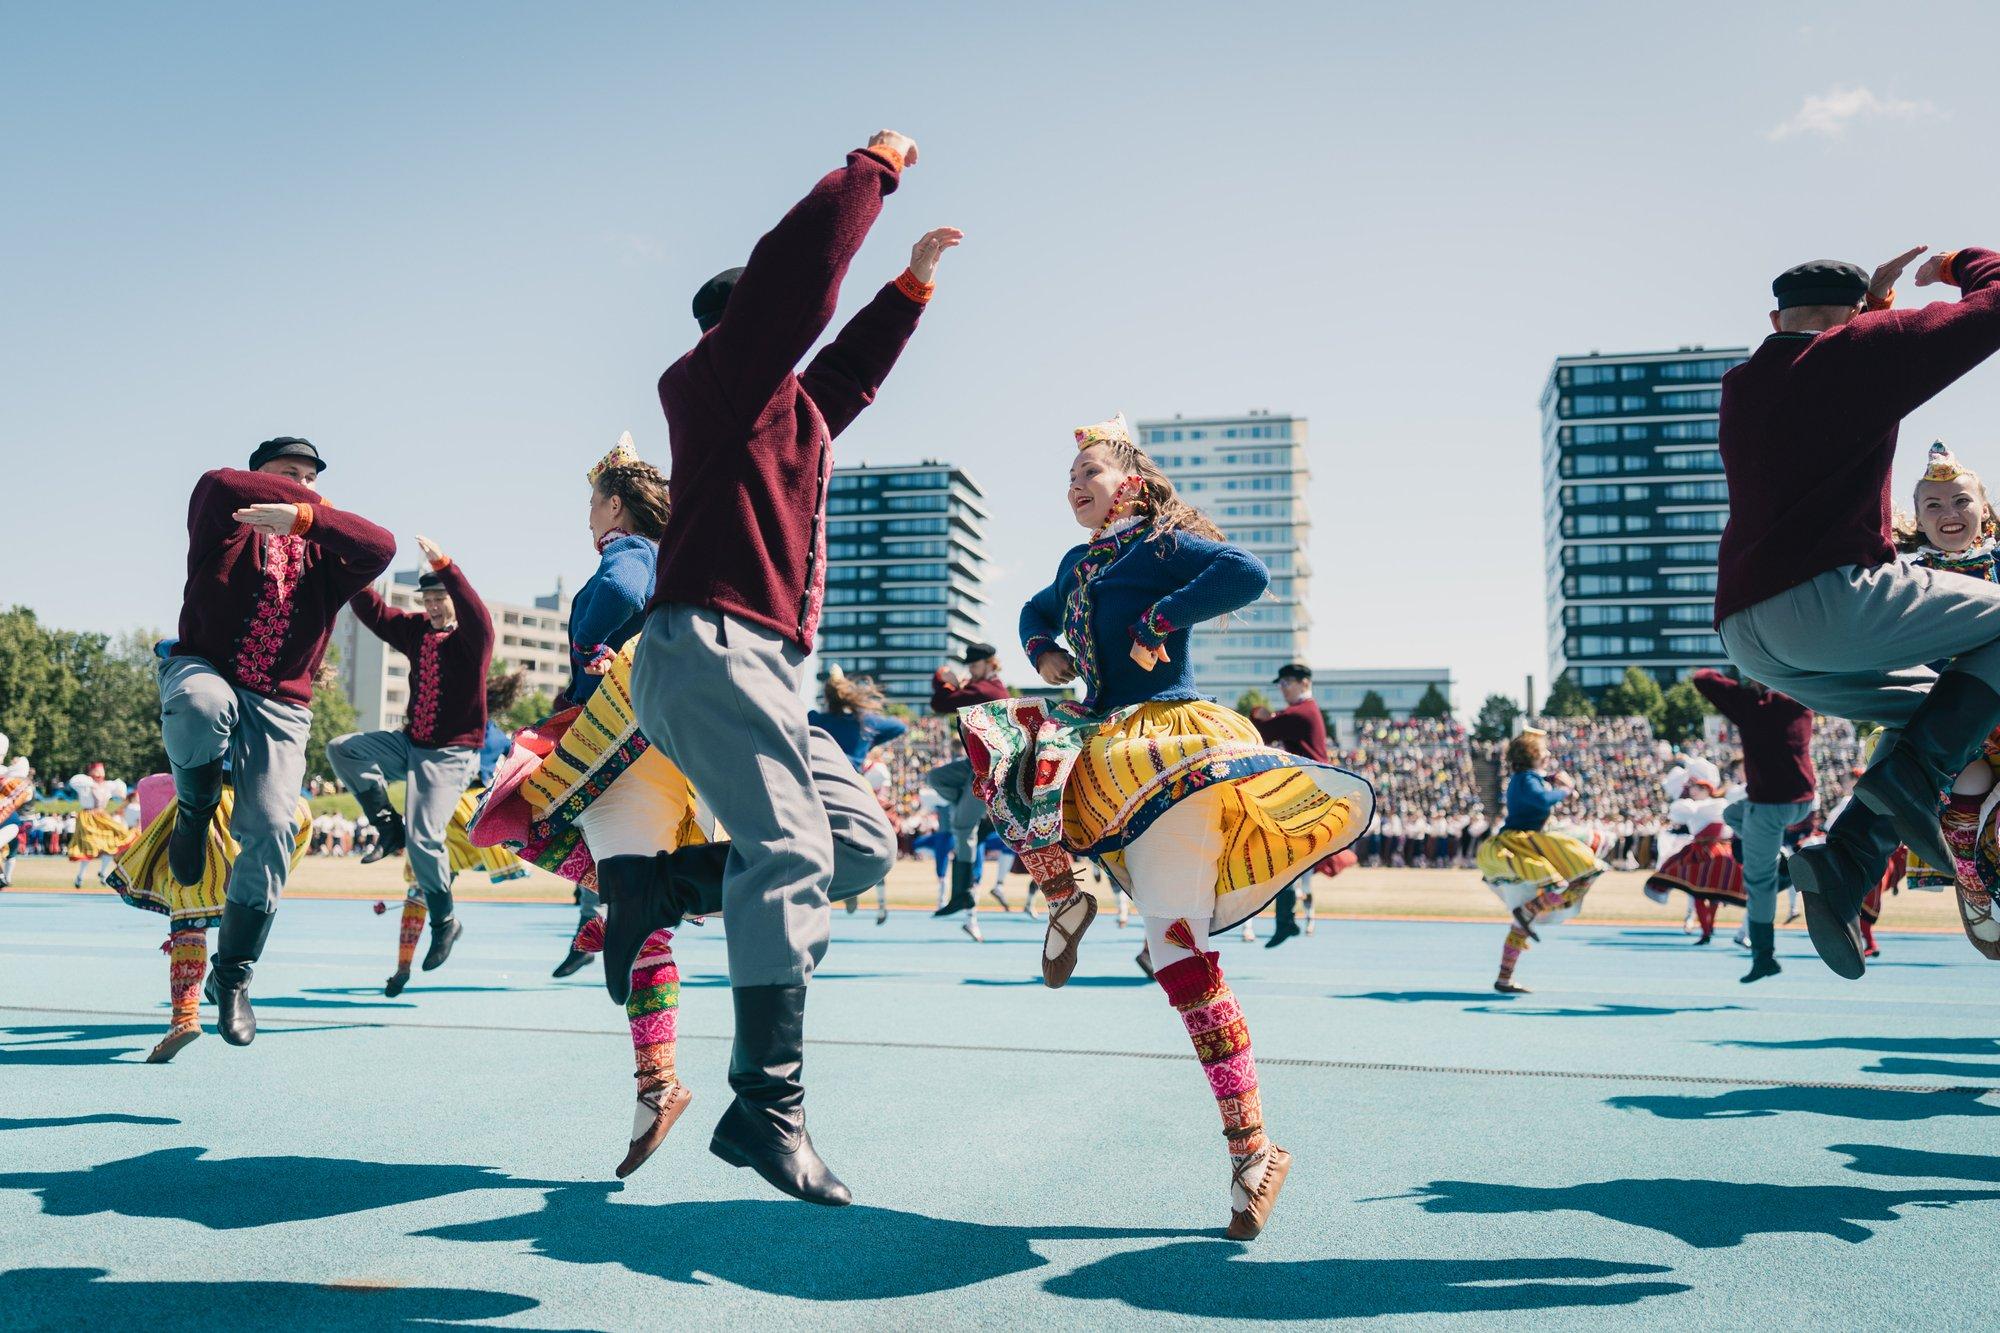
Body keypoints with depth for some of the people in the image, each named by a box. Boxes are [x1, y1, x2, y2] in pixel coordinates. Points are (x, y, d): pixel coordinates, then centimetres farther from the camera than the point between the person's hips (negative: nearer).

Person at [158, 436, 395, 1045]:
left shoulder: (324, 553, 14)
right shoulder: (227, 526, 10)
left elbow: (380, 547, -8)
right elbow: (217, 485, -15)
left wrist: (305, 516, -23)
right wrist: (321, 507, -6)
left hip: (279, 708, 2)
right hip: (204, 672, -2)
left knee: (272, 829, -13)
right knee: (199, 704, -40)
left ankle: (233, 974, 4)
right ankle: (195, 810, -7)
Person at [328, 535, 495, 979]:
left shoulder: (473, 637, -10)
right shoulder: (416, 630, 9)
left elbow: (475, 613, -32)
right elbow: (372, 611, 6)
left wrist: (443, 565, -44)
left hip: (451, 754, -7)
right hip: (409, 744, 7)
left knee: (424, 838, -13)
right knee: (342, 749, -5)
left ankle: (445, 921, 7)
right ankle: (390, 828, 3)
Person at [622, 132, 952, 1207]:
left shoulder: (791, 406, 28)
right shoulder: (725, 373, 2)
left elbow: (851, 364, 45)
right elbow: (799, 265, -8)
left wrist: (913, 282, 42)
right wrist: (872, 169, 4)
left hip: (758, 670, 10)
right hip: (708, 647, -10)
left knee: (864, 841, 6)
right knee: (789, 852, -22)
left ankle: (662, 890, 8)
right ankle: (768, 1108, -26)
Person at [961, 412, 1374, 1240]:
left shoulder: (1161, 544, -3)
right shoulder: (1078, 562, 20)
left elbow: (1247, 574, -20)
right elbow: (1038, 614, 39)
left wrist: (1159, 623, -16)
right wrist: (1044, 652, 17)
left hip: (1166, 747, -8)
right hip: (1103, 742, 8)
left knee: (1178, 951, -13)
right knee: (987, 736, -3)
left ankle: (1252, 1149, -4)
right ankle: (1065, 896, 8)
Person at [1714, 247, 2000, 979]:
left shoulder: (1741, 386, 22)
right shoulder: (1865, 347, 3)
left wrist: (1873, 299, 42)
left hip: (1745, 631, 8)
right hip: (1828, 597, -8)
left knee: (1935, 709, 21)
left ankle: (1844, 862, 4)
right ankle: (1912, 774, -8)